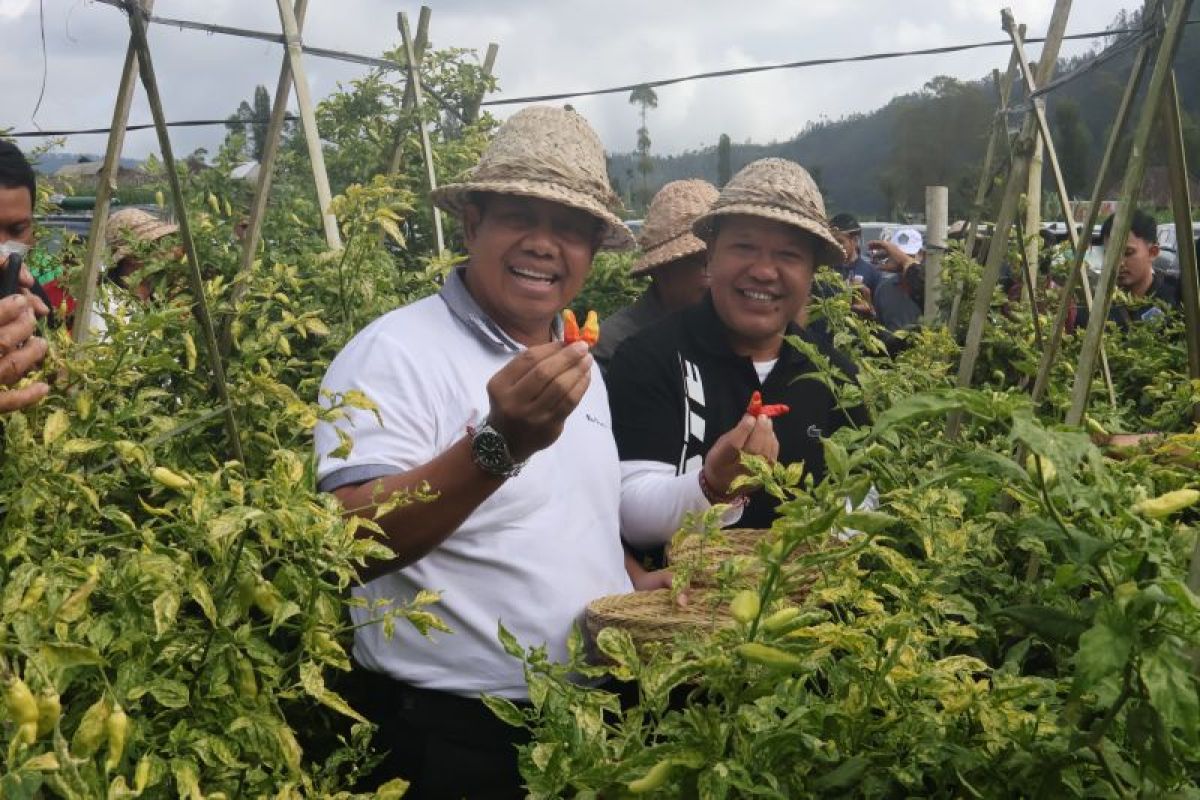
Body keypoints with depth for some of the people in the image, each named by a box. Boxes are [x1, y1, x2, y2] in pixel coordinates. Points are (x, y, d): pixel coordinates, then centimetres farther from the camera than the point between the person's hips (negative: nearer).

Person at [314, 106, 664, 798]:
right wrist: (500, 444, -39)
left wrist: (639, 583, 4)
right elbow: (354, 546, -28)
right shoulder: (395, 353, -16)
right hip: (455, 742, -7)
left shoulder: (581, 365, 9)